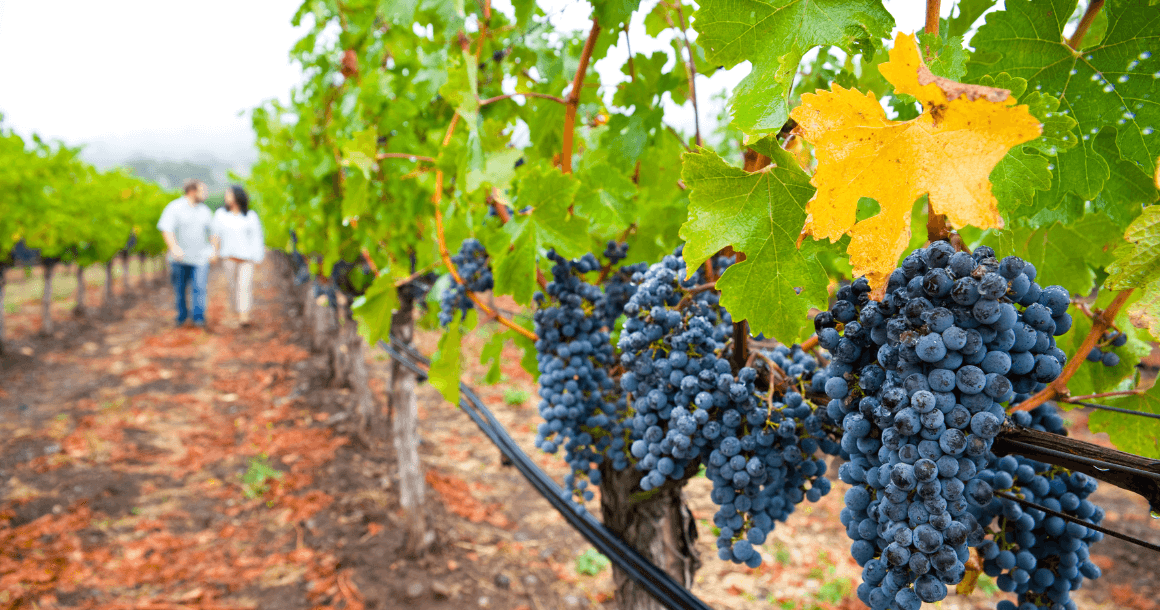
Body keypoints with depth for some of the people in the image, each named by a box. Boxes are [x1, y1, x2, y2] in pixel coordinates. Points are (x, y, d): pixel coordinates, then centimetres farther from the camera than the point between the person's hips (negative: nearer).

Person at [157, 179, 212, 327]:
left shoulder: (205, 210, 9)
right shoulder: (174, 207, -5)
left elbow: (212, 230, 18)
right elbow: (166, 229, -13)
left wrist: (213, 249, 8)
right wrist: (174, 247, -27)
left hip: (200, 258, 2)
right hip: (180, 258, -2)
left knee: (199, 288, -11)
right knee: (180, 289, 8)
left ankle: (199, 318, -7)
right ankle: (182, 315, 27)